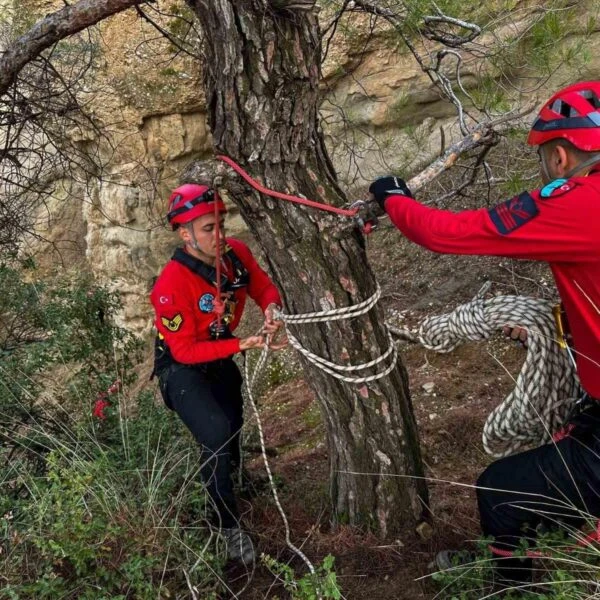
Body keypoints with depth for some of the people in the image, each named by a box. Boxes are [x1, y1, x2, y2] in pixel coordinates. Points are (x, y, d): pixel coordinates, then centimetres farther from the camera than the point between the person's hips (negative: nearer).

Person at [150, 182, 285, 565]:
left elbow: (264, 287, -2)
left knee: (234, 428, 20)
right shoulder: (172, 285, -33)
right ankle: (230, 525, -1)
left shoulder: (236, 253, -17)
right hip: (182, 367, -6)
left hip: (219, 357, 7)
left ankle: (228, 486, 54)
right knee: (216, 435, -25)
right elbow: (185, 350, -28)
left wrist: (271, 309, -25)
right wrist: (243, 345, -34)